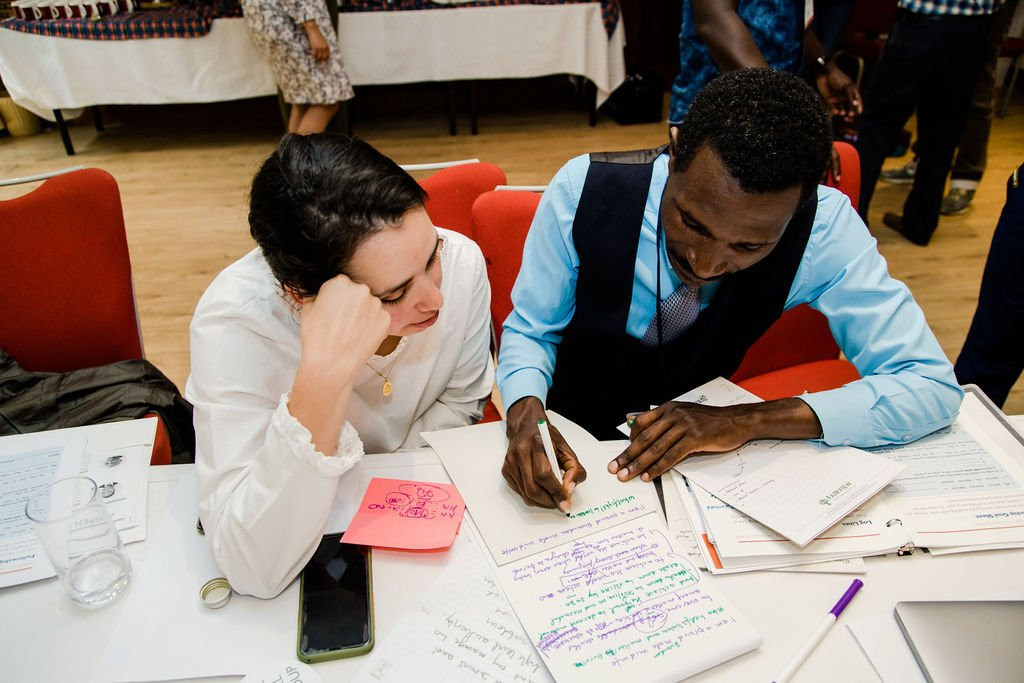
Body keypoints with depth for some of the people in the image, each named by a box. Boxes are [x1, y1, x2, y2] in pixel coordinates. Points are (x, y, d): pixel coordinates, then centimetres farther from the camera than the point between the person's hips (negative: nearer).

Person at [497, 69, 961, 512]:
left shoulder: (823, 228, -22)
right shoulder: (583, 189, -22)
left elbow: (933, 387, -19)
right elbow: (529, 329, -10)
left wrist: (747, 421, -29)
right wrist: (526, 415, -30)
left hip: (696, 449, 0)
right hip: (572, 442, 1)